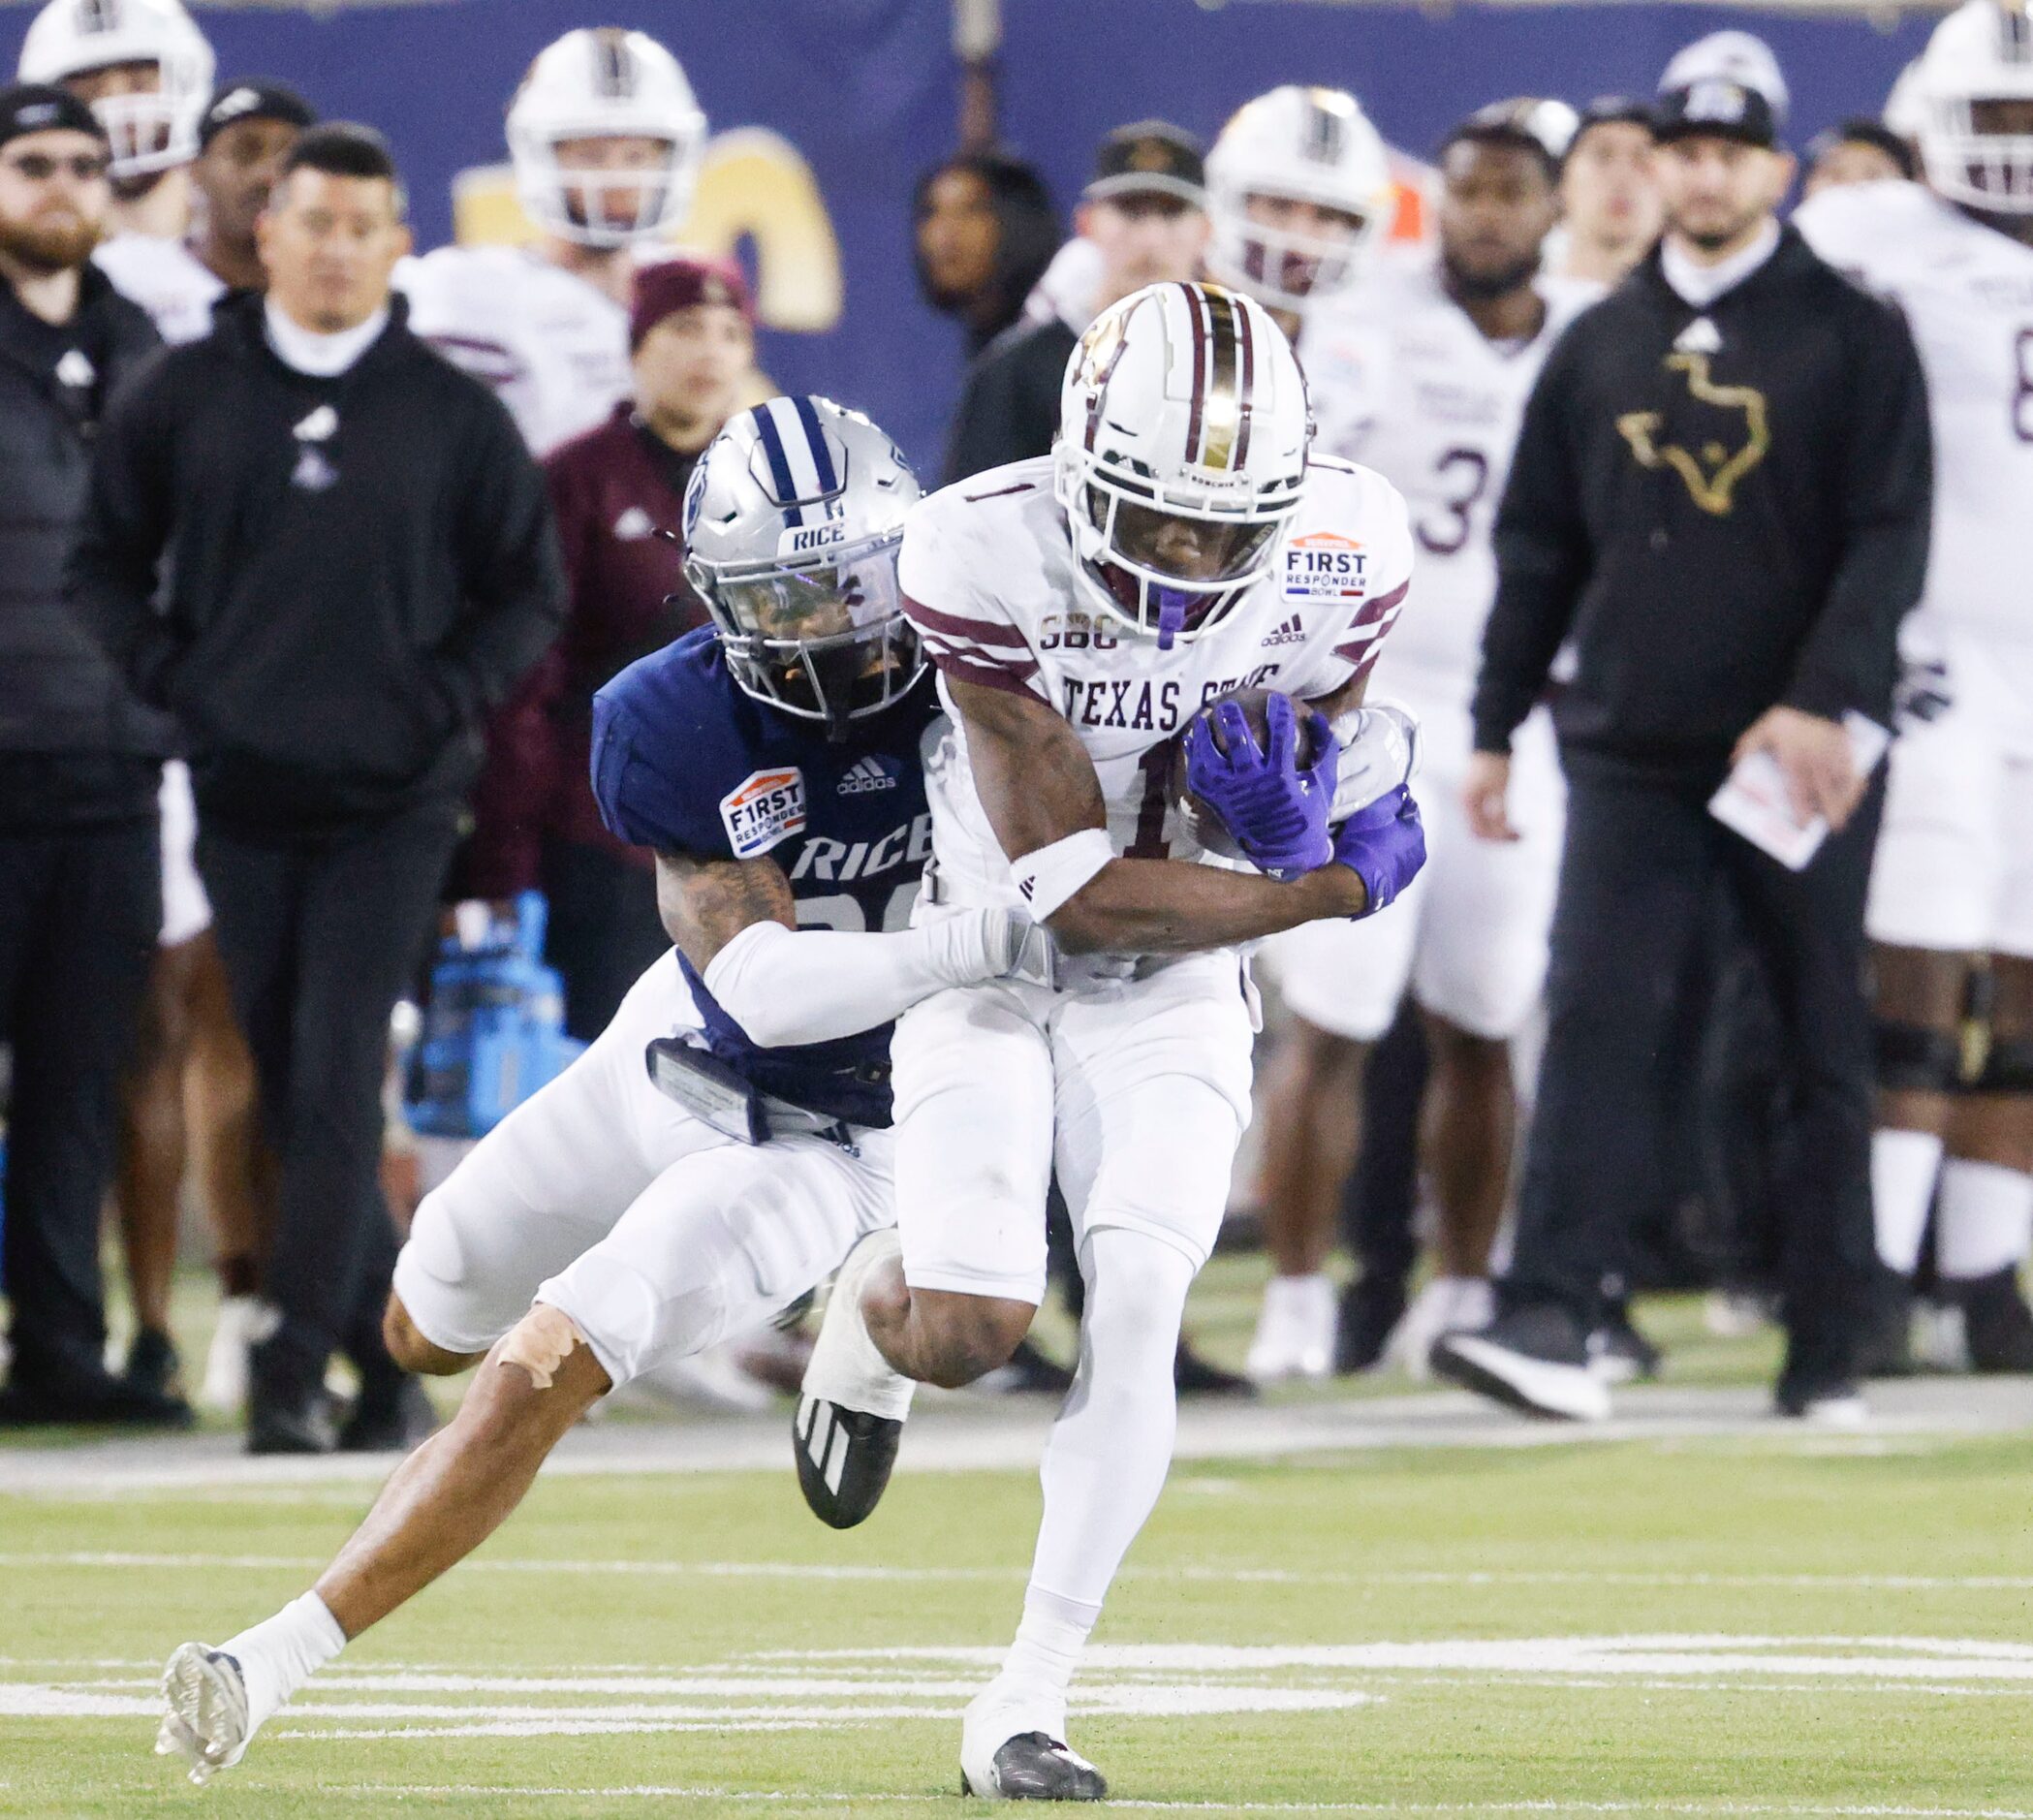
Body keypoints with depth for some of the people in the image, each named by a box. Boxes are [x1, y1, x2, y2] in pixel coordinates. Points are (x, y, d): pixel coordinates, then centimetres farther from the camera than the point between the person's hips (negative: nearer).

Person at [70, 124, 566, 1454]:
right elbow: (106, 558, 12)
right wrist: (167, 677, -2)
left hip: (391, 805, -2)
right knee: (287, 1094, 4)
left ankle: (294, 1368, -15)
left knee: (337, 1087, -12)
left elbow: (532, 591, 11)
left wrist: (443, 700, -4)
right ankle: (391, 1360, 14)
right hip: (241, 796, 2)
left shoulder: (453, 415, 4)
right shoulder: (187, 396, 6)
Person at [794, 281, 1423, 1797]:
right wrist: (1328, 892, -24)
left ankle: (1028, 1705, -7)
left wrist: (1295, 792, -23)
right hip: (991, 962, -2)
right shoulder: (986, 554, -28)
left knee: (1137, 1308, -15)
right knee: (968, 1330, -14)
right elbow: (1069, 883, -26)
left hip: (1173, 990, 2)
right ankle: (876, 1308, 26)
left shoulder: (1344, 553, -18)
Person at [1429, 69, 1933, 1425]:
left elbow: (1890, 537, -5)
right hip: (1632, 752, 2)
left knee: (1825, 1048, 4)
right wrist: (1496, 727, 12)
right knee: (1600, 1025, -10)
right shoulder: (1599, 347, 11)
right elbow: (1539, 548, 16)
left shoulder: (1853, 337, 2)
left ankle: (1828, 1350, 9)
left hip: (1800, 753, -2)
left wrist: (1825, 702, -17)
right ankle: (1555, 1321, -18)